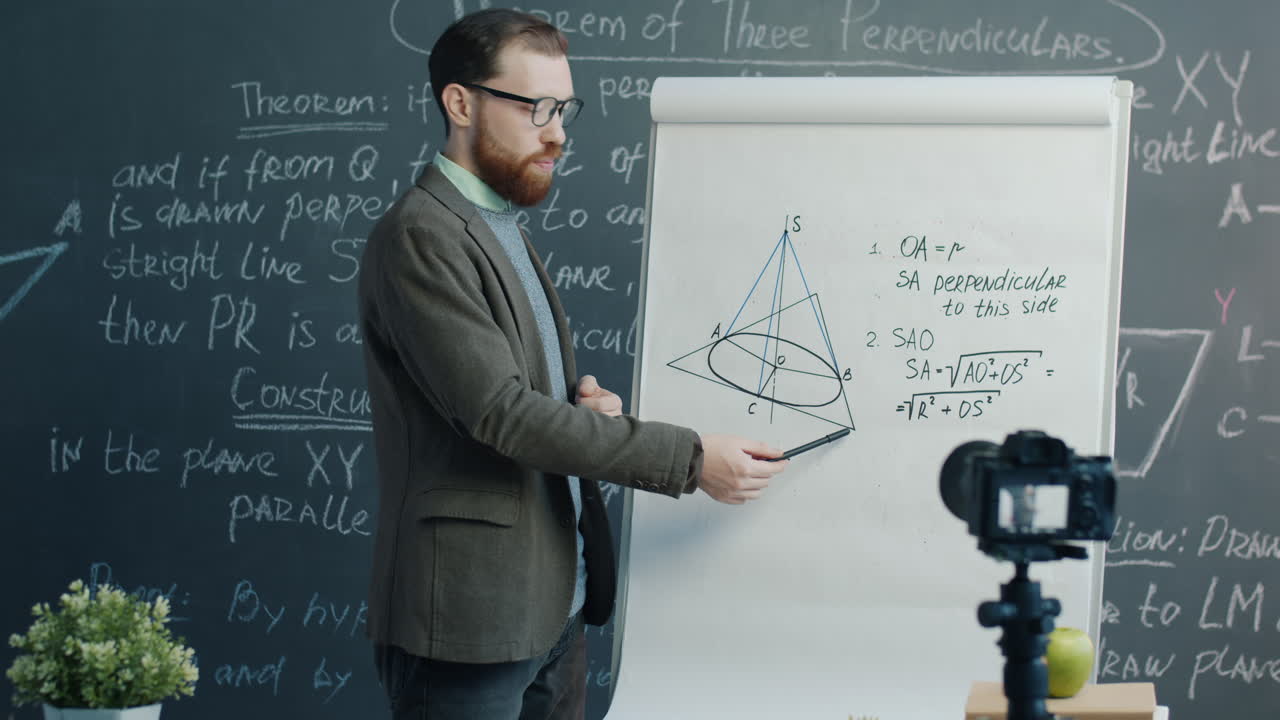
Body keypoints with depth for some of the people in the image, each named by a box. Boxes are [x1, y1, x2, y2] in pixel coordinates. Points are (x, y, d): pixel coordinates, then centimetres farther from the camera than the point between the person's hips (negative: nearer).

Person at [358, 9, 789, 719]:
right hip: (470, 617, -9)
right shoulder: (418, 237, -13)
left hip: (555, 610, 9)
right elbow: (498, 412, -21)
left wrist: (583, 403, 2)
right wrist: (691, 459, -19)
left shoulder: (503, 232, 18)